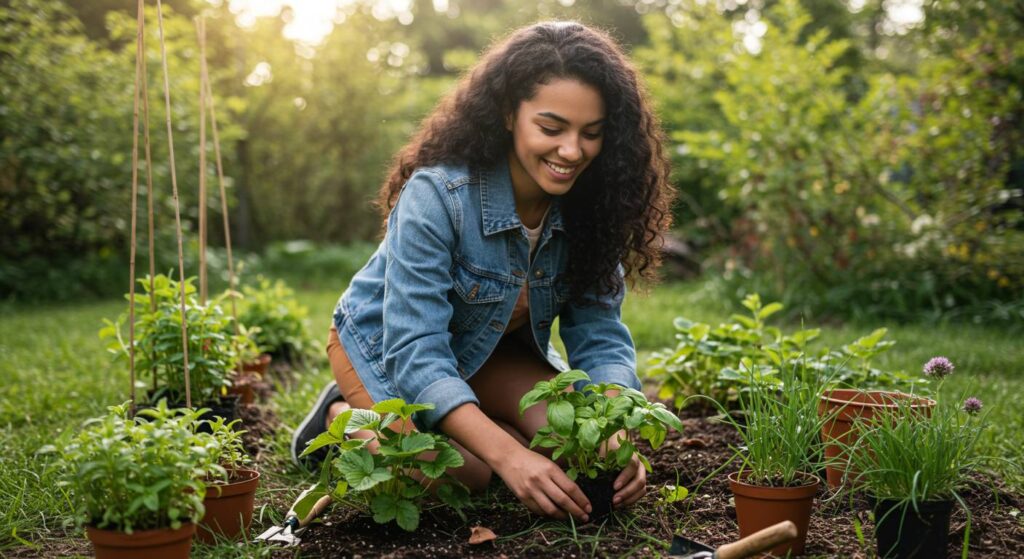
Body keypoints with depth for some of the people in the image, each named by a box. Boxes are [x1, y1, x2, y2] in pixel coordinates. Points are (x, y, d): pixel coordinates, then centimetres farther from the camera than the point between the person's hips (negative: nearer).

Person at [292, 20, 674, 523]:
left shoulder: (588, 208, -19)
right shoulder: (436, 196, -35)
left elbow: (598, 336, -18)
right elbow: (416, 353, -39)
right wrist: (508, 454, -51)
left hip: (492, 349, 5)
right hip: (387, 345, -5)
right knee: (469, 471, -23)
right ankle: (345, 417, 5)